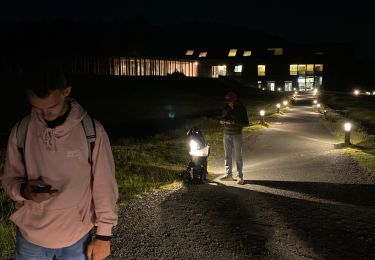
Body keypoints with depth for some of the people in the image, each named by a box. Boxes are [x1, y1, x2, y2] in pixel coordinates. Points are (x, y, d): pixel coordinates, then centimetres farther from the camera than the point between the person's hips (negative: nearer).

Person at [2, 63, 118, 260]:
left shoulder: (92, 131, -14)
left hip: (77, 238, -2)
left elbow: (104, 187, -8)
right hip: (30, 238, 2)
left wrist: (104, 234, -5)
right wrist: (24, 190, -19)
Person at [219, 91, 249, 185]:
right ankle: (228, 174, 19)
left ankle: (239, 176, 4)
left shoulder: (241, 108, -9)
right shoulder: (226, 108, 4)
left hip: (237, 135, -5)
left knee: (238, 156, -1)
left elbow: (246, 123, -11)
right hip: (227, 135, 5)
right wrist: (222, 121, -9)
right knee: (227, 155, 9)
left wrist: (234, 122, -23)